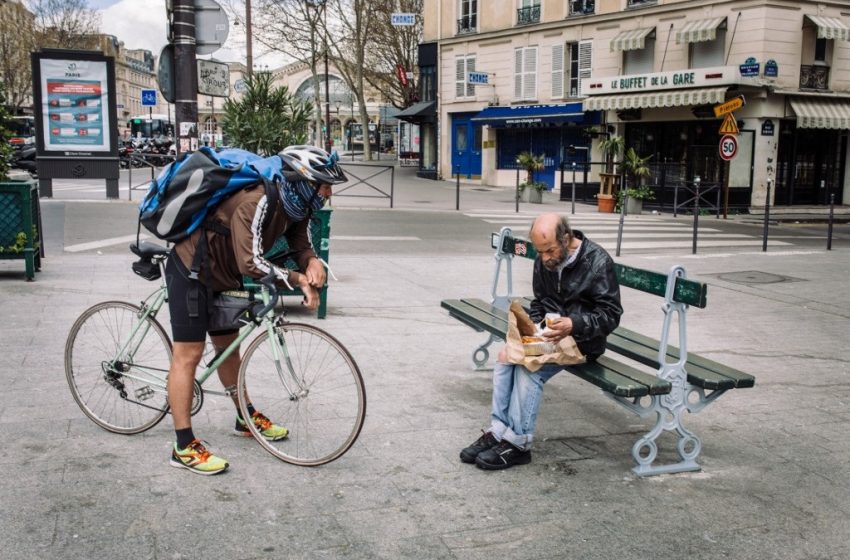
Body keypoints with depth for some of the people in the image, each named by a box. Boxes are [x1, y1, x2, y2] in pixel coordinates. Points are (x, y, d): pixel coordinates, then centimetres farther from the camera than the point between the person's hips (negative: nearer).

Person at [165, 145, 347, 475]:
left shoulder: (295, 206, -4)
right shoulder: (258, 202, -33)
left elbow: (299, 245, -1)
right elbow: (251, 263, -38)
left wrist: (312, 262, -24)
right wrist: (299, 280, -32)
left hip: (222, 275, 9)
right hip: (191, 270, -9)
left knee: (228, 347, 19)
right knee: (189, 354, -7)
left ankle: (246, 419, 35)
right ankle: (184, 448, -4)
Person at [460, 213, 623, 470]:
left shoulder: (598, 262, -14)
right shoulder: (543, 261, 6)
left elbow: (610, 315, -14)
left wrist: (574, 325, -28)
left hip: (582, 340, -7)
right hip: (550, 333, 7)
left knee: (529, 365, -27)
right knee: (506, 355, -18)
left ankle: (519, 443, -19)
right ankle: (498, 431, -15)